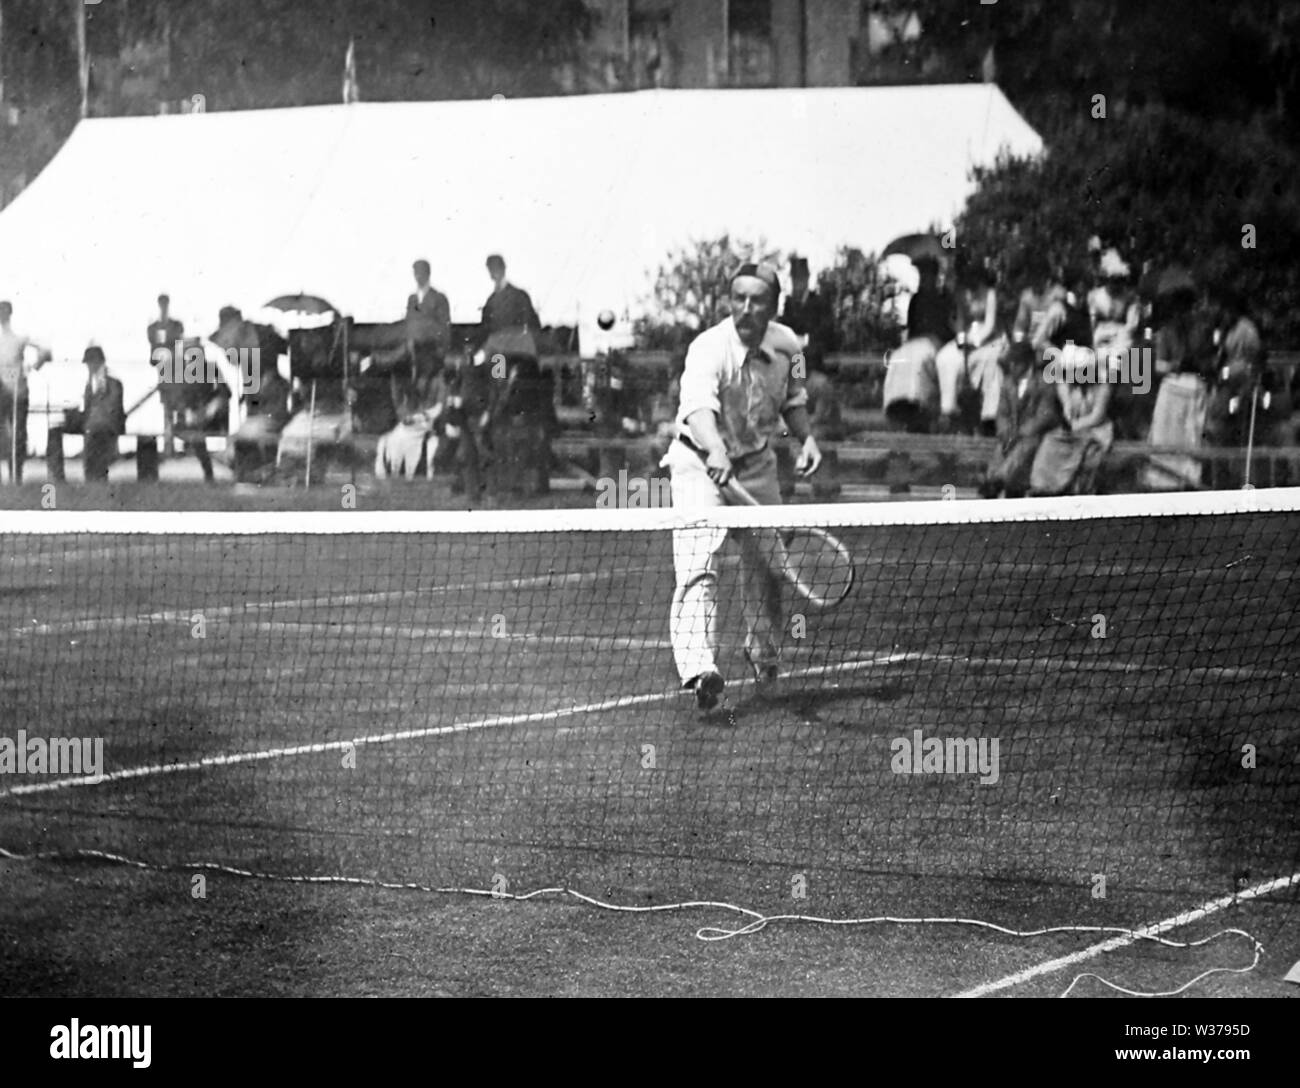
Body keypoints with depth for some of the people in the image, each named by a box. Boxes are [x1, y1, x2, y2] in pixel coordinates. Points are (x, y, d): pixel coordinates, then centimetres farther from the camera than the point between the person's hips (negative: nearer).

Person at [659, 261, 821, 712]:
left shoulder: (786, 345, -7)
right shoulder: (709, 349, -27)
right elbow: (698, 407, -45)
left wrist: (806, 437, -3)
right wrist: (716, 452, -63)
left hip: (757, 464, 5)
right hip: (702, 463, -5)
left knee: (765, 565, 14)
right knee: (698, 567, -22)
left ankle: (764, 653, 40)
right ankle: (698, 668, -32)